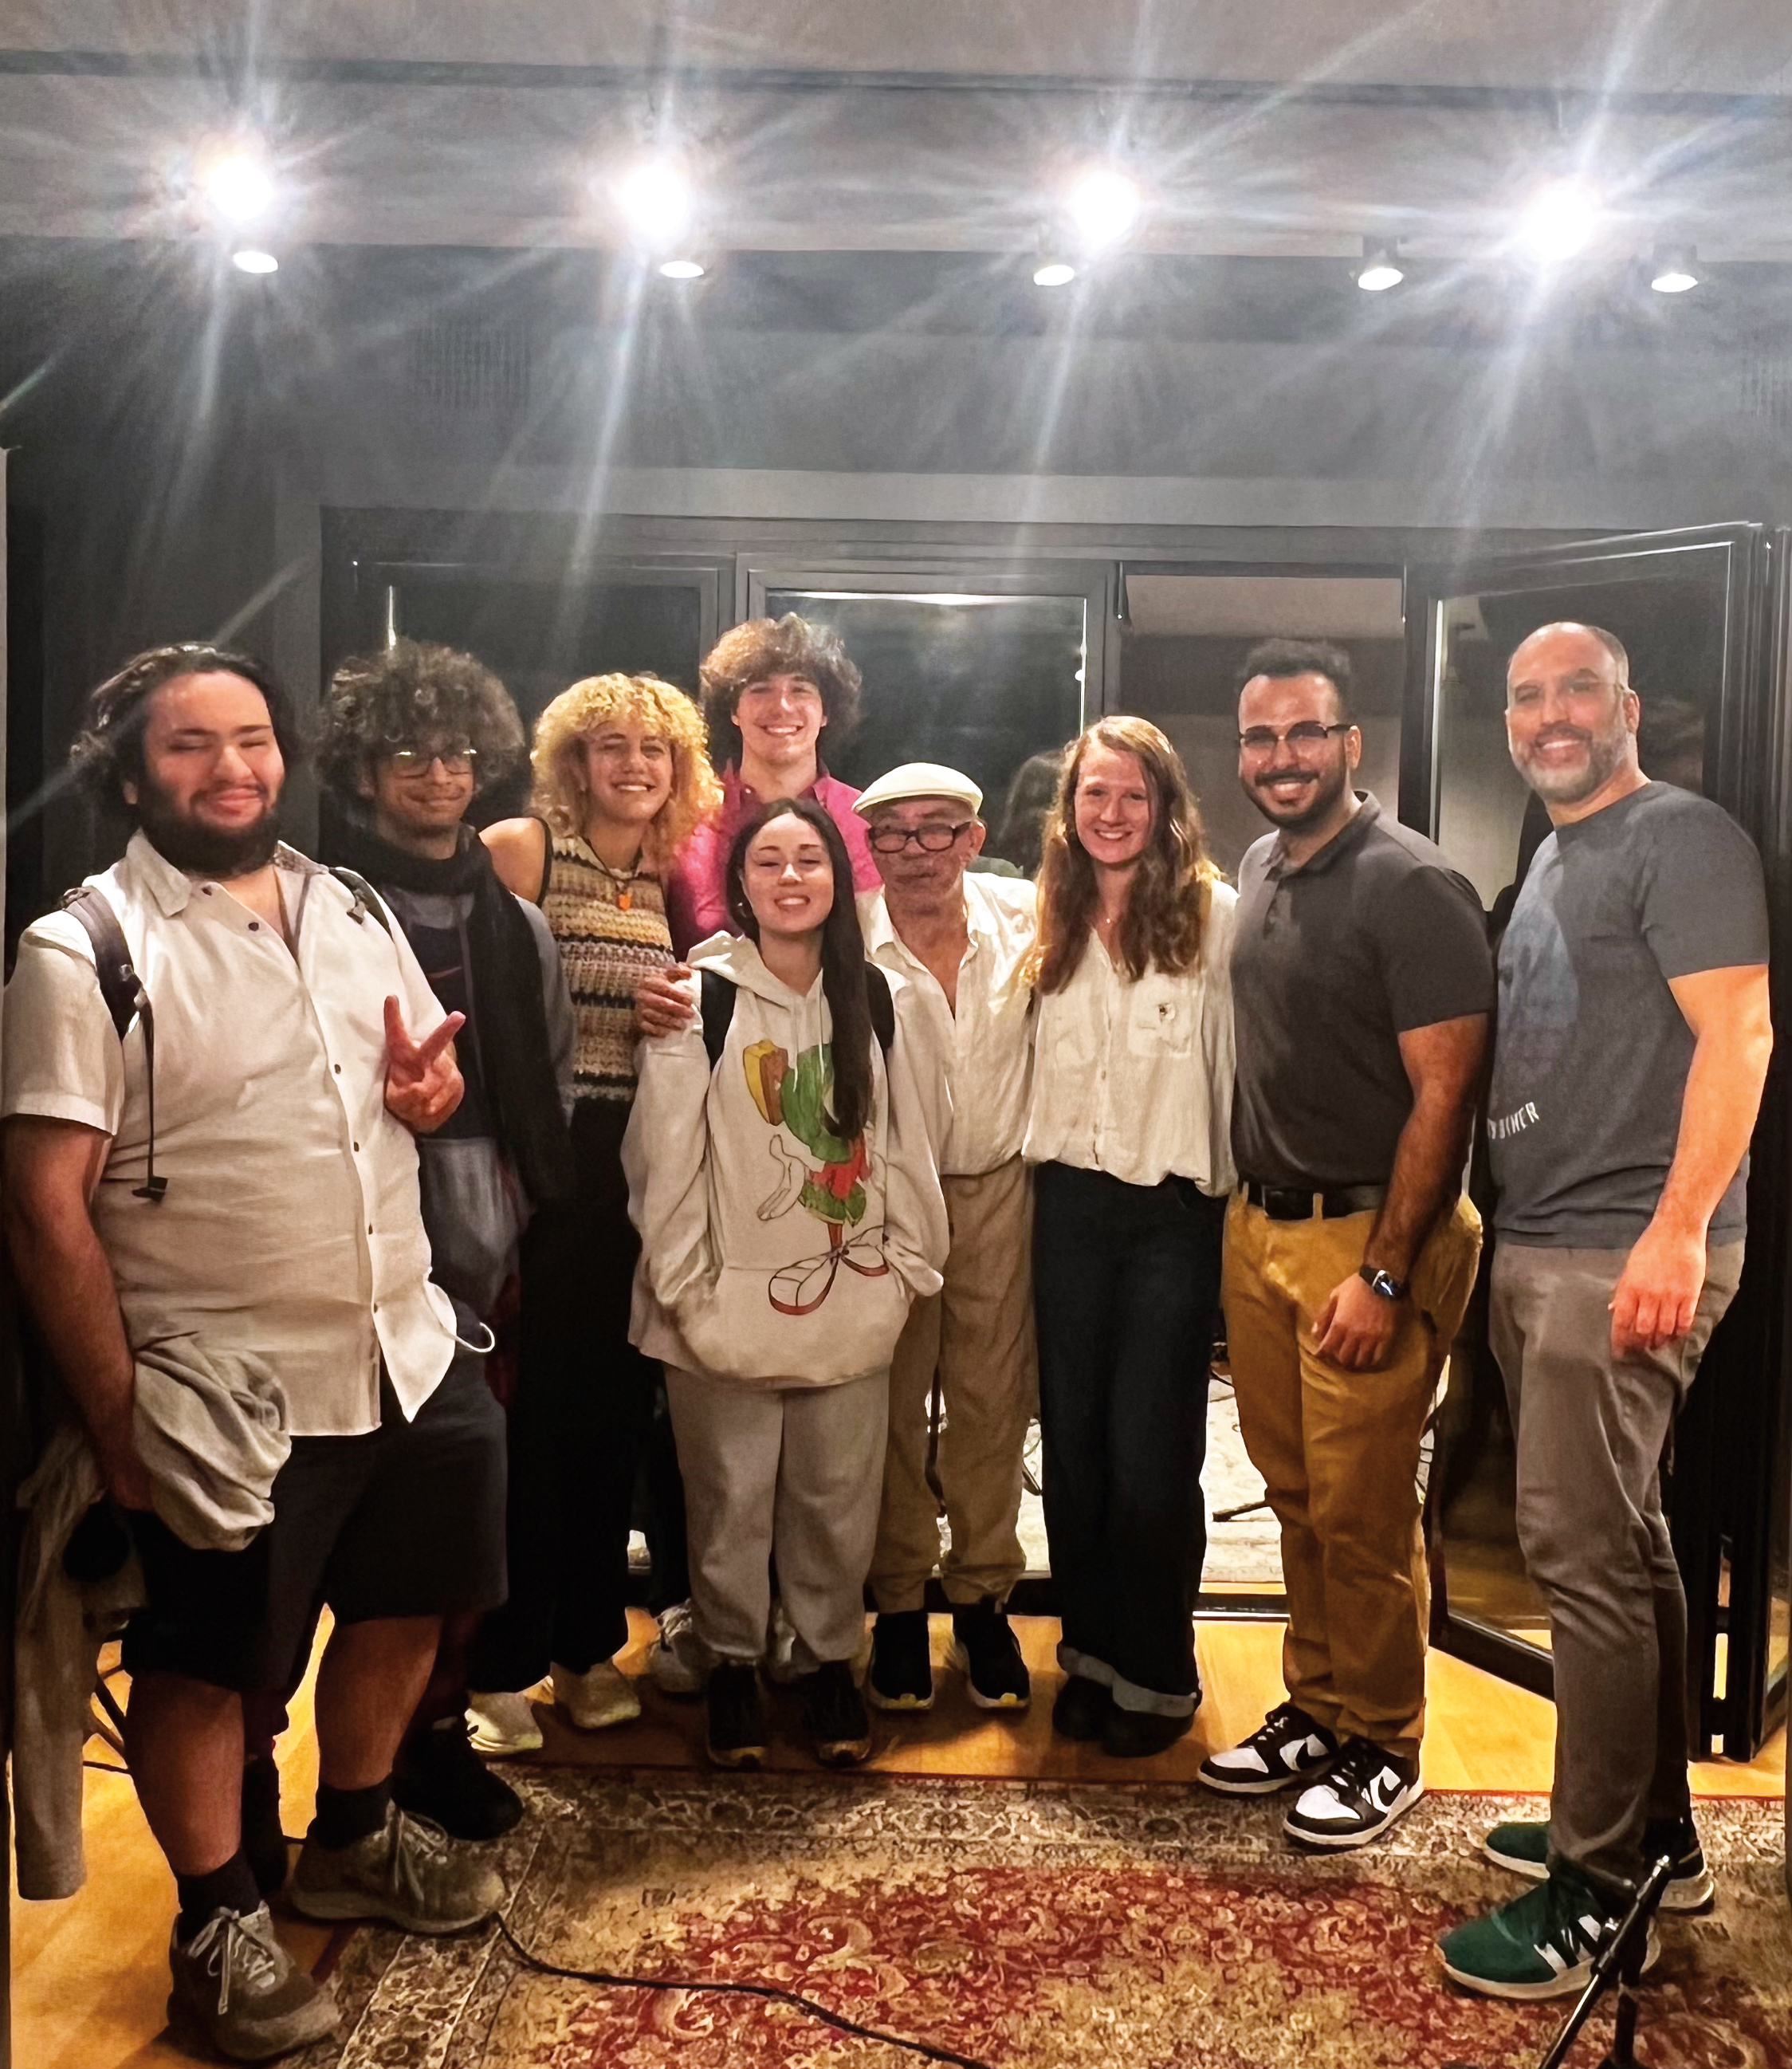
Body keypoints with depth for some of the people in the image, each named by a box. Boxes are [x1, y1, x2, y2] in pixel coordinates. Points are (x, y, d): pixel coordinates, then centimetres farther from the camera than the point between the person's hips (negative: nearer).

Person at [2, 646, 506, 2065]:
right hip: (232, 1400, -6)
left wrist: (434, 1087, -5)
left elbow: (433, 1075, 20)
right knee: (206, 1665, 10)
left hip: (411, 1359, 7)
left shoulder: (352, 910, 7)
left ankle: (354, 1838, 45)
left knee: (402, 1607, 20)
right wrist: (116, 1416, -16)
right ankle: (220, 1922, 33)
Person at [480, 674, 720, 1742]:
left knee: (615, 1407, 11)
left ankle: (586, 1643, 25)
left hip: (640, 1166, 5)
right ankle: (496, 1662, 14)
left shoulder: (673, 880, 12)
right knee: (526, 1407, 0)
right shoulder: (520, 850, -5)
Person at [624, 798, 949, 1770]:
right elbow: (665, 1152, -7)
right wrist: (681, 1281, -7)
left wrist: (911, 1262, 5)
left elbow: (911, 1139, 8)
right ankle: (732, 1663, 29)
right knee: (731, 1499, 9)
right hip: (730, 1307, -2)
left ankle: (828, 1658, 30)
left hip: (849, 1300, 3)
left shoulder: (880, 999, 5)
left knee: (839, 1499, 10)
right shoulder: (701, 998, -7)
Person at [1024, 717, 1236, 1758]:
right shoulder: (1053, 922, 9)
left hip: (1176, 1210, -5)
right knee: (1073, 1439, 11)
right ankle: (1091, 1656, 28)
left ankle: (1158, 1676, 19)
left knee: (1151, 1455, -1)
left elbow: (1245, 1062, -9)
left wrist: (1245, 1194, -10)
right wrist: (1045, 1172, 9)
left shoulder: (1216, 914, -6)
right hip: (1071, 1203, 5)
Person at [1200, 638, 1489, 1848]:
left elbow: (1443, 1096, -15)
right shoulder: (1259, 872, 12)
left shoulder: (1411, 887, -12)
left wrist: (1383, 1276, -18)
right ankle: (1315, 1710, 29)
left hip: (1372, 1233, -6)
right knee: (1297, 1493, 13)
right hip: (1260, 1223, 6)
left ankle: (1382, 1748, 19)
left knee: (1362, 1510, 1)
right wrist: (1247, 1209, 11)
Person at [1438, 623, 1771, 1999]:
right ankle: (1654, 1835, 28)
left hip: (1627, 1255, -9)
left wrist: (1678, 1230, -25)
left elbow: (1738, 1037, -17)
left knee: (1584, 1555, -7)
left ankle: (1598, 1894, 4)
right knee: (1623, 1548, 15)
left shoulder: (1683, 837, -7)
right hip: (1538, 1250, 9)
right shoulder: (1550, 864, 20)